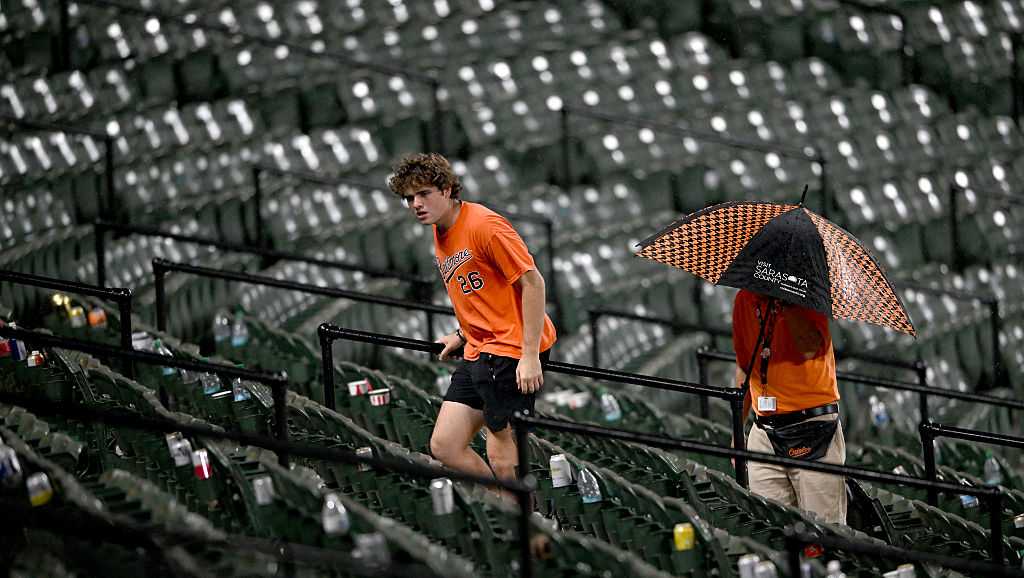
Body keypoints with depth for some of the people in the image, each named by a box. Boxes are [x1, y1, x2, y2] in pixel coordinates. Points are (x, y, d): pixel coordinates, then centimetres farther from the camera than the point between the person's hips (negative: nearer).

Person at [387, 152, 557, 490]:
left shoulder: (484, 225, -14)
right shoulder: (441, 237, 14)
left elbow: (533, 283, -16)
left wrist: (530, 356, -20)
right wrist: (463, 336, 16)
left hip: (512, 351, -9)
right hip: (478, 353, 9)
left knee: (501, 456, -8)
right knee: (444, 447, 3)